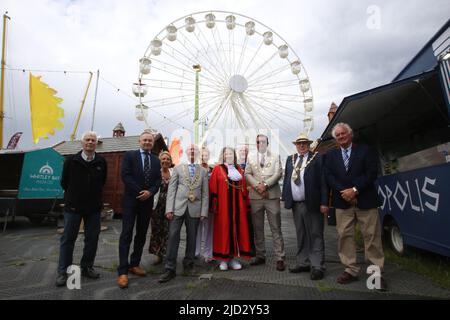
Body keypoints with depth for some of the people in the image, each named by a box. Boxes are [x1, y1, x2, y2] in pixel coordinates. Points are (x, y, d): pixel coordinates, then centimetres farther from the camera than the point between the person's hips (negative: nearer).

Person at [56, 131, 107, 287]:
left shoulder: (101, 162, 0)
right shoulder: (71, 160, -3)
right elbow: (64, 182, 7)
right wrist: (73, 196, 13)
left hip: (94, 207, 2)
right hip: (73, 206, -1)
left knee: (92, 239, 8)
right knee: (68, 239, 5)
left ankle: (87, 267, 23)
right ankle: (63, 272, 18)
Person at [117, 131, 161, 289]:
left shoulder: (156, 160, 12)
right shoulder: (129, 155, 0)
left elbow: (158, 180, 6)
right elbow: (125, 176, -10)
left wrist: (150, 192, -12)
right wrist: (139, 192, -14)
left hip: (147, 201, 4)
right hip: (131, 200, -4)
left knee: (141, 235, 11)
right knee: (126, 235, -4)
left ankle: (134, 264, 24)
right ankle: (123, 271, 1)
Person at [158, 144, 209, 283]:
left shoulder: (203, 171, 10)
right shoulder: (178, 168, 8)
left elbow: (205, 193, 7)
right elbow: (171, 189, 2)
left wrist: (204, 211, 0)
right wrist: (169, 209, -6)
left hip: (195, 209, 1)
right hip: (178, 207, -1)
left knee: (191, 237, 9)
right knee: (173, 236, -4)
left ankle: (188, 263, 27)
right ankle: (170, 269, 6)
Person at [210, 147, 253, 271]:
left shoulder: (239, 169, 12)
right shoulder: (217, 169, 0)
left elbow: (244, 187, 12)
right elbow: (212, 188, -4)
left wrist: (246, 203, 7)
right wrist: (214, 205, -10)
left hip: (238, 205, 4)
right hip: (223, 206, -4)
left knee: (237, 229, 6)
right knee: (223, 230, 2)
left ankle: (233, 258, 18)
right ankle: (223, 259, 13)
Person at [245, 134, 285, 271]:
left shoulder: (275, 157, 9)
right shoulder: (251, 158, 15)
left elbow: (278, 173, -2)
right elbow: (247, 174, 5)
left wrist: (265, 185, -14)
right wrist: (257, 186, -11)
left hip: (272, 196, -2)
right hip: (255, 196, 2)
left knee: (276, 228, 0)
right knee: (257, 228, 10)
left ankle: (280, 258, 8)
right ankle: (260, 256, 22)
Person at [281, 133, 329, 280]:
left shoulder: (317, 158, -2)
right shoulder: (290, 159, 12)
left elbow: (323, 181, -7)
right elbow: (286, 179, 12)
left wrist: (324, 202, -12)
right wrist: (285, 198, 5)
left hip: (312, 204, -5)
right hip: (295, 204, 5)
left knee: (315, 236, 4)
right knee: (301, 236, 15)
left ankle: (317, 267, 14)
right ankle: (303, 263, 28)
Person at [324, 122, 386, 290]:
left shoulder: (366, 150, 5)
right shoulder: (331, 154, 12)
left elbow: (372, 173, -4)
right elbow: (328, 176, 2)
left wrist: (355, 190, -13)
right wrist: (343, 191, -11)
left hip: (365, 200, -2)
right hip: (342, 201, 2)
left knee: (372, 237, 3)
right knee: (345, 236, 3)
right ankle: (351, 270, 14)